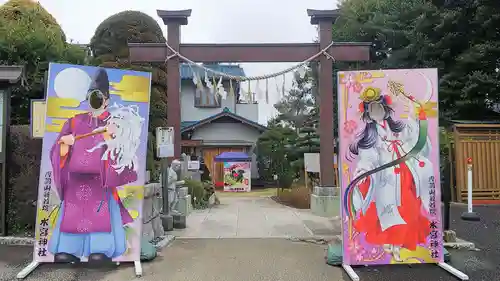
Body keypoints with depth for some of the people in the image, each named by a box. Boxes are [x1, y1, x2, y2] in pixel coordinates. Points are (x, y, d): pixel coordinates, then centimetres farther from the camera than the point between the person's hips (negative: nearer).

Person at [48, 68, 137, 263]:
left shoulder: (115, 124, 8)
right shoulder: (74, 122, 16)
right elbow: (57, 154, 13)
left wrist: (112, 138, -17)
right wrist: (64, 143, -8)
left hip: (101, 192, -3)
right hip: (74, 191, 3)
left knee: (99, 255, -10)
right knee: (62, 254, 1)